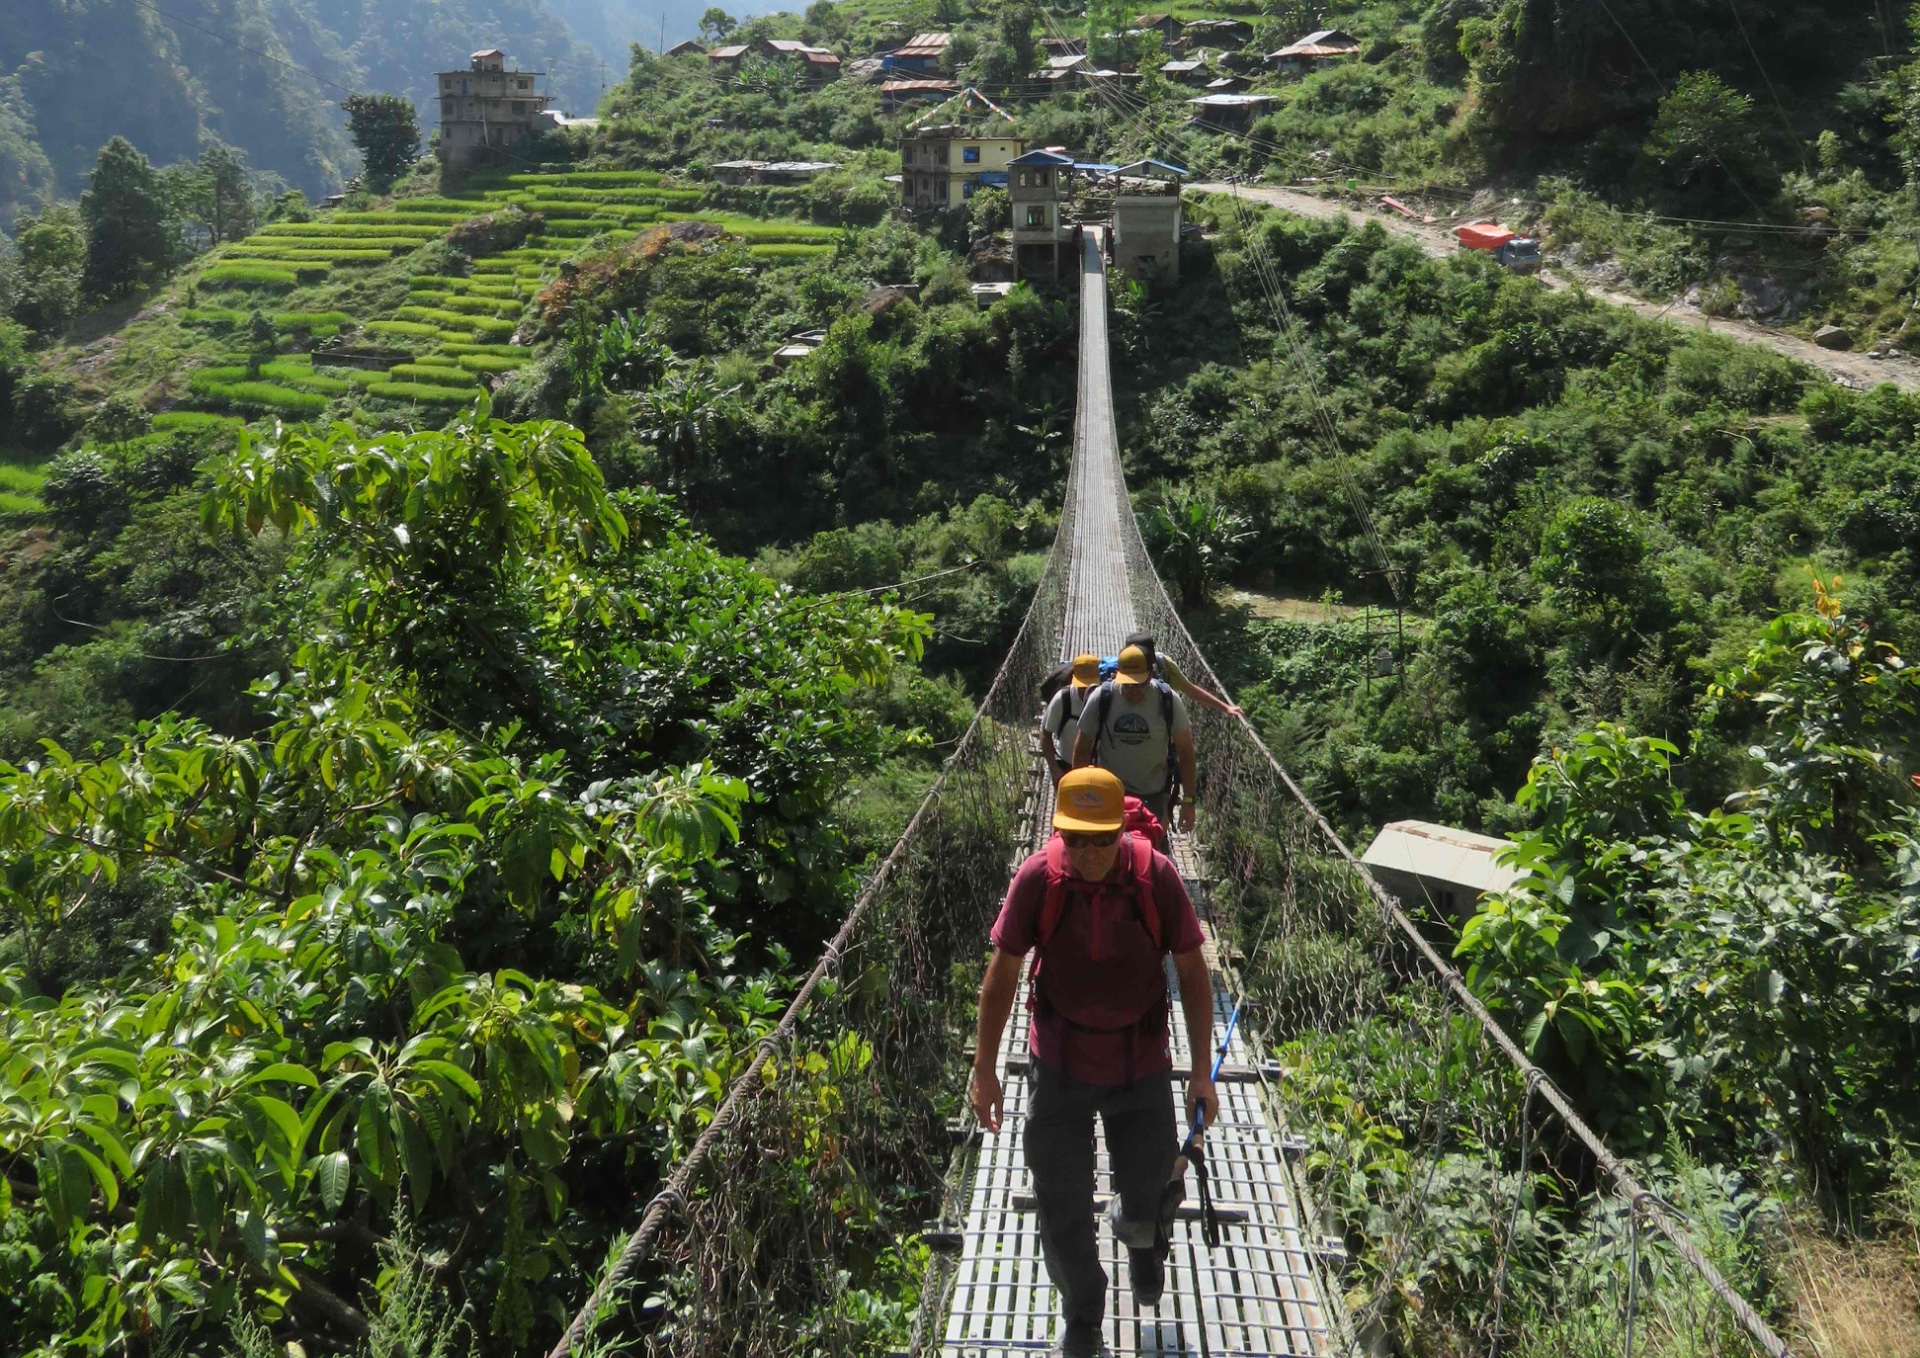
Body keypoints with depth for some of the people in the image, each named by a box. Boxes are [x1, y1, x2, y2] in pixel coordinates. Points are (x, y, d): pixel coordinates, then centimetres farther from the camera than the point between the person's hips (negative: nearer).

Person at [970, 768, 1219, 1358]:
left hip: (1142, 1067, 0)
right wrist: (984, 1070, -2)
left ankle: (1142, 1239, 54)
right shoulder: (1037, 878, -18)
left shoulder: (1157, 875, -18)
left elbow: (1192, 973, -7)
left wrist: (1202, 1072, -4)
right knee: (1062, 1209, 8)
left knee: (1147, 1202, 15)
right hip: (1060, 1067, 0)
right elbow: (1002, 973, -6)